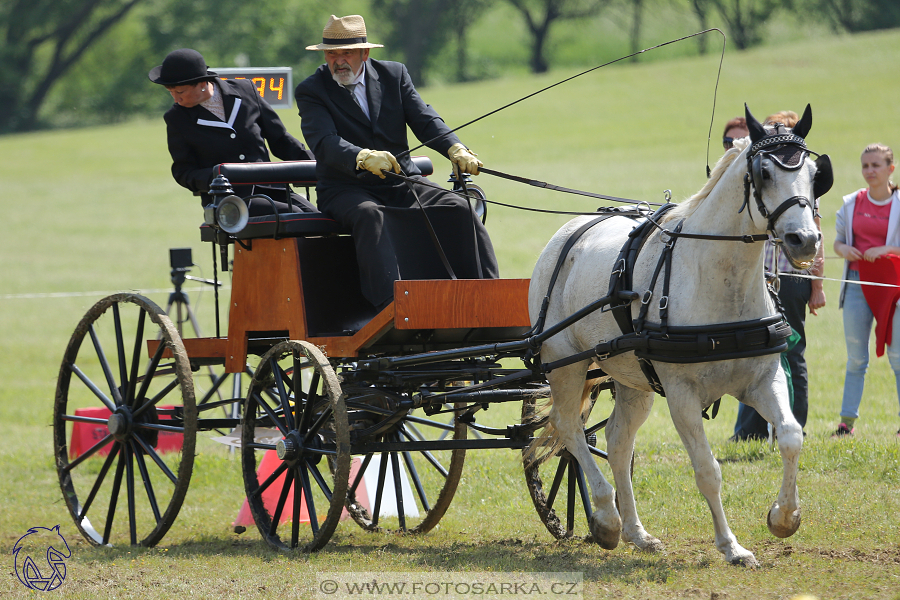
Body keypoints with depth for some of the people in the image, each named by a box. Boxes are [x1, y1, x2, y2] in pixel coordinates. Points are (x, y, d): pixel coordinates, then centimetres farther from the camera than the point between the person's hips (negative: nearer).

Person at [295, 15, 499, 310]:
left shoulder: (394, 75, 8)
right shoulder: (311, 91, -4)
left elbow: (425, 121, -2)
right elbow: (324, 142, -21)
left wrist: (456, 149, -24)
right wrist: (364, 158, -42)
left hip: (400, 185, 4)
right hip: (347, 190, -4)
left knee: (459, 209, -18)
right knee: (370, 216, -37)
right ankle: (391, 305, -51)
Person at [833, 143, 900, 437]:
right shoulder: (851, 204, 6)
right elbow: (838, 239, 14)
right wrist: (843, 249, -8)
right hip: (857, 282, 3)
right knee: (855, 357, 5)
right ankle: (847, 421, 9)